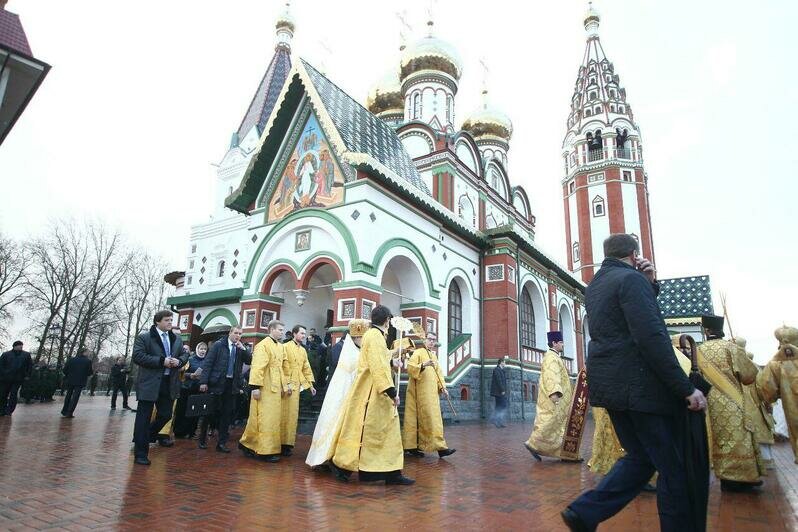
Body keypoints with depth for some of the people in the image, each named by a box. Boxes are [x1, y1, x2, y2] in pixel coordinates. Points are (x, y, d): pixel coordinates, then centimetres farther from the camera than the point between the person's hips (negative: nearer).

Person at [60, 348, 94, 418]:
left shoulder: (72, 359, 0)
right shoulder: (88, 361, -8)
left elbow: (65, 370, -1)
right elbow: (90, 373, -8)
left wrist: (67, 375, 16)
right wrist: (93, 371, 14)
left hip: (70, 381, 4)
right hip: (80, 382, -4)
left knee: (68, 395, 19)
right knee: (75, 397, 2)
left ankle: (64, 411, 27)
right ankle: (69, 413, -1)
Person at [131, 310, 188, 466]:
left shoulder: (177, 339, 12)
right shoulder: (144, 337, -5)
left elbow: (185, 354, 16)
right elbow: (138, 357, -15)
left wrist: (179, 361, -8)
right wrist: (161, 361, -20)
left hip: (169, 383, 6)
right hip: (150, 383, -6)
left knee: (166, 415, 12)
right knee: (144, 417, 2)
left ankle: (145, 436, 38)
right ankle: (140, 453, 11)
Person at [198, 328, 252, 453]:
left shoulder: (242, 348, 8)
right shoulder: (218, 344, -3)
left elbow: (250, 361, -1)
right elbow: (207, 363, -5)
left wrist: (243, 348, -12)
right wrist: (203, 381, -11)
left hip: (232, 385, 3)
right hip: (217, 383, -3)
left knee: (227, 414, 5)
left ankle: (222, 442, 13)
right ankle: (202, 439, 27)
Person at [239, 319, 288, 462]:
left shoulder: (279, 346, 15)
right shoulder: (263, 345, -12)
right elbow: (257, 367, -19)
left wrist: (285, 385, 18)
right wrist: (255, 387, -24)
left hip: (275, 388, 9)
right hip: (265, 388, -9)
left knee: (273, 418, 12)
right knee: (266, 419, -3)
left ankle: (247, 443, 25)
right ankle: (266, 451, 5)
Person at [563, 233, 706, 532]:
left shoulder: (594, 286, 16)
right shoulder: (631, 279, -11)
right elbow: (652, 338, -20)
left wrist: (650, 283, 13)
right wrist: (686, 388, -16)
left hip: (609, 385, 9)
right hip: (640, 386, -9)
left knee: (640, 458, 17)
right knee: (672, 468, 5)